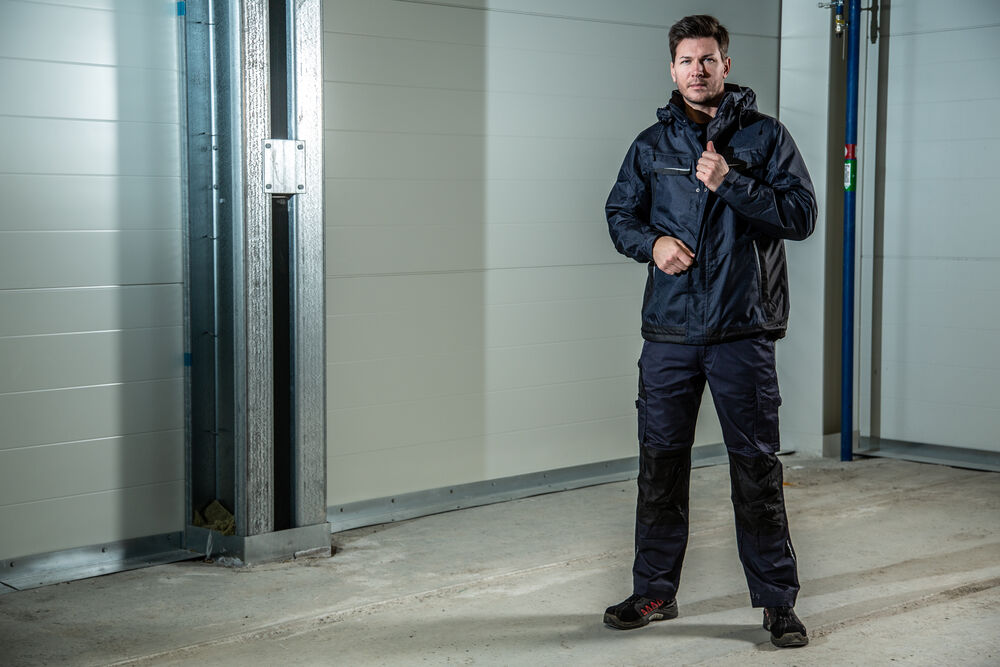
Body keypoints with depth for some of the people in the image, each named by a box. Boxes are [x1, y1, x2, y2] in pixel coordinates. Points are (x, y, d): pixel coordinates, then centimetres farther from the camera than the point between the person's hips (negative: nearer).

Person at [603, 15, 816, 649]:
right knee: (661, 461, 8)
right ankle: (654, 591, 21)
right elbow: (621, 214, 16)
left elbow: (802, 215, -5)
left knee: (756, 466, 1)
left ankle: (778, 600, 12)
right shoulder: (653, 144, 12)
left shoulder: (765, 136, 4)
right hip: (669, 332, 3)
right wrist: (653, 242, -5)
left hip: (743, 332, -3)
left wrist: (730, 183, -16)